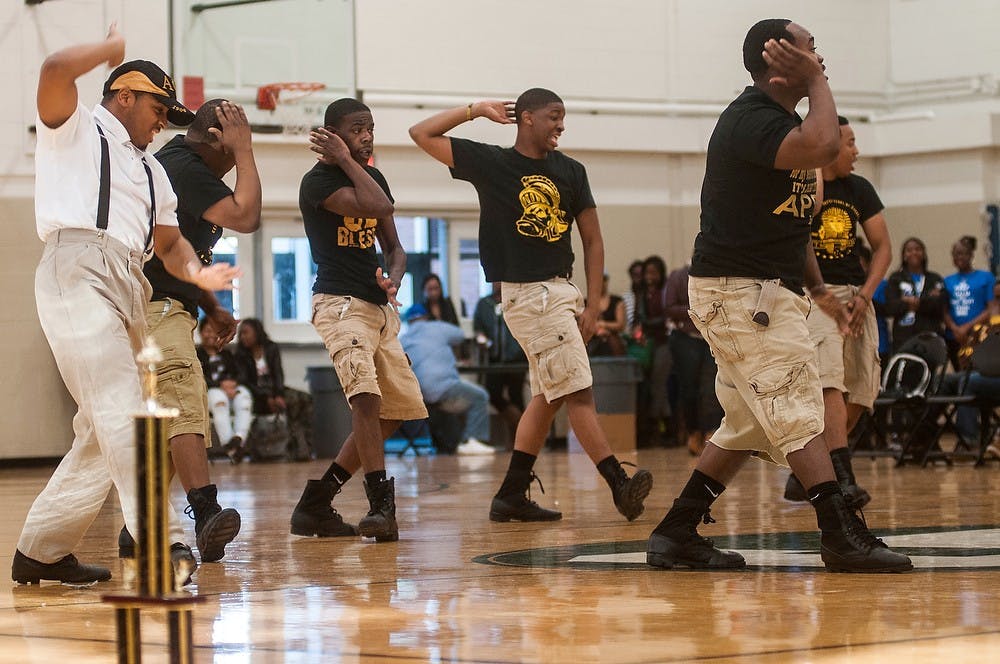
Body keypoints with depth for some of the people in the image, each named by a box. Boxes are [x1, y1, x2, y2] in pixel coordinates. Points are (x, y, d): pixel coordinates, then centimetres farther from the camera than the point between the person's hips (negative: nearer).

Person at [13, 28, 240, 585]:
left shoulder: (151, 170, 31)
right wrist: (111, 49, 4)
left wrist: (196, 271, 9)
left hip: (129, 287, 9)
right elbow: (55, 71, -12)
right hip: (78, 270, -9)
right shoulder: (75, 129, 8)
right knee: (121, 411, -19)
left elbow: (168, 241, 30)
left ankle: (41, 551, 14)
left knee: (103, 431, 6)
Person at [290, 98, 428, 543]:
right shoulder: (319, 181, -11)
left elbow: (393, 246, 17)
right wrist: (345, 160, -13)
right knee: (366, 396, -27)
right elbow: (379, 207, -25)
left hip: (380, 306, 9)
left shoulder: (373, 177, 14)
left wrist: (394, 277, -4)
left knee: (395, 410, 9)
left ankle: (316, 501, 14)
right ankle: (382, 504, -30)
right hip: (339, 302, -8)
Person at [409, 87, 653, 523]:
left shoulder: (570, 171, 8)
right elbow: (422, 133, -3)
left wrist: (592, 306, 1)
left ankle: (512, 495, 18)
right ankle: (619, 485, -14)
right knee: (577, 392, -11)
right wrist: (477, 110, -4)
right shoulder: (491, 163, -5)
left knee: (547, 397, 11)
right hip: (527, 293, -7)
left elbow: (593, 241, 8)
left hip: (561, 290, 7)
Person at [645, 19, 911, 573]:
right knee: (797, 412, -13)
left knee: (747, 426, 13)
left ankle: (676, 535, 16)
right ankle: (843, 537, -16)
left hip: (761, 293, 11)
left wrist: (817, 289, 21)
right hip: (738, 291, -11)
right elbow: (822, 146, -38)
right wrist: (818, 83, -22)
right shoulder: (749, 119, -17)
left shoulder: (779, 118, 16)